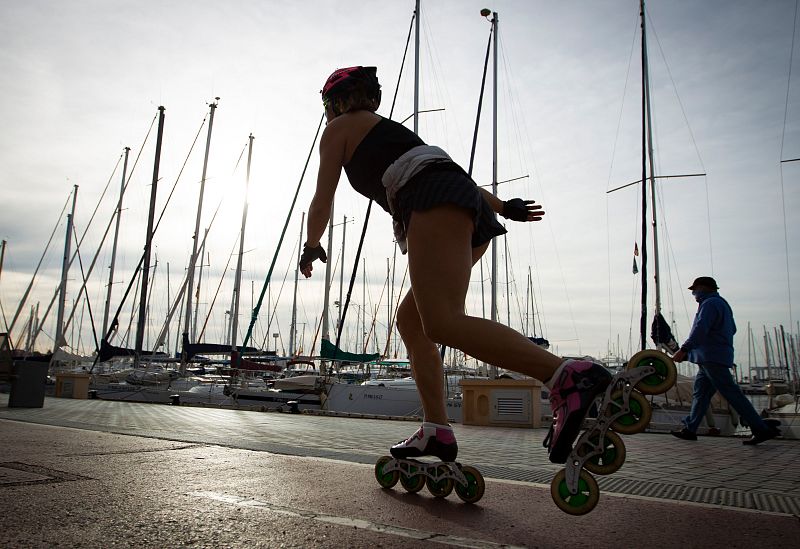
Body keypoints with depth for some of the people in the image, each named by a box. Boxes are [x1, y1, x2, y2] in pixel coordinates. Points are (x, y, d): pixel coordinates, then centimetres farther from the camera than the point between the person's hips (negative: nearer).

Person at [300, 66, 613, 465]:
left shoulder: (338, 129, 20)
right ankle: (437, 431, 6)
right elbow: (448, 171, 36)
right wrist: (503, 206, 36)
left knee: (443, 324, -24)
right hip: (474, 215, 9)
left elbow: (322, 201, 17)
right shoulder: (389, 129, 40)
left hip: (436, 202, -9)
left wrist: (311, 246, 34)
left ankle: (570, 377, -40)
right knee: (410, 320, 13)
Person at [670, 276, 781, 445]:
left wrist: (684, 349, -27)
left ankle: (762, 429, -5)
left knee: (731, 393, -8)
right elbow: (732, 329, 30)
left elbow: (700, 329, -23)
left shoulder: (710, 303, -11)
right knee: (700, 392, 9)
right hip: (710, 359, 11)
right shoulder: (722, 303, 22)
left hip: (712, 358, -11)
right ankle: (690, 429, 11)